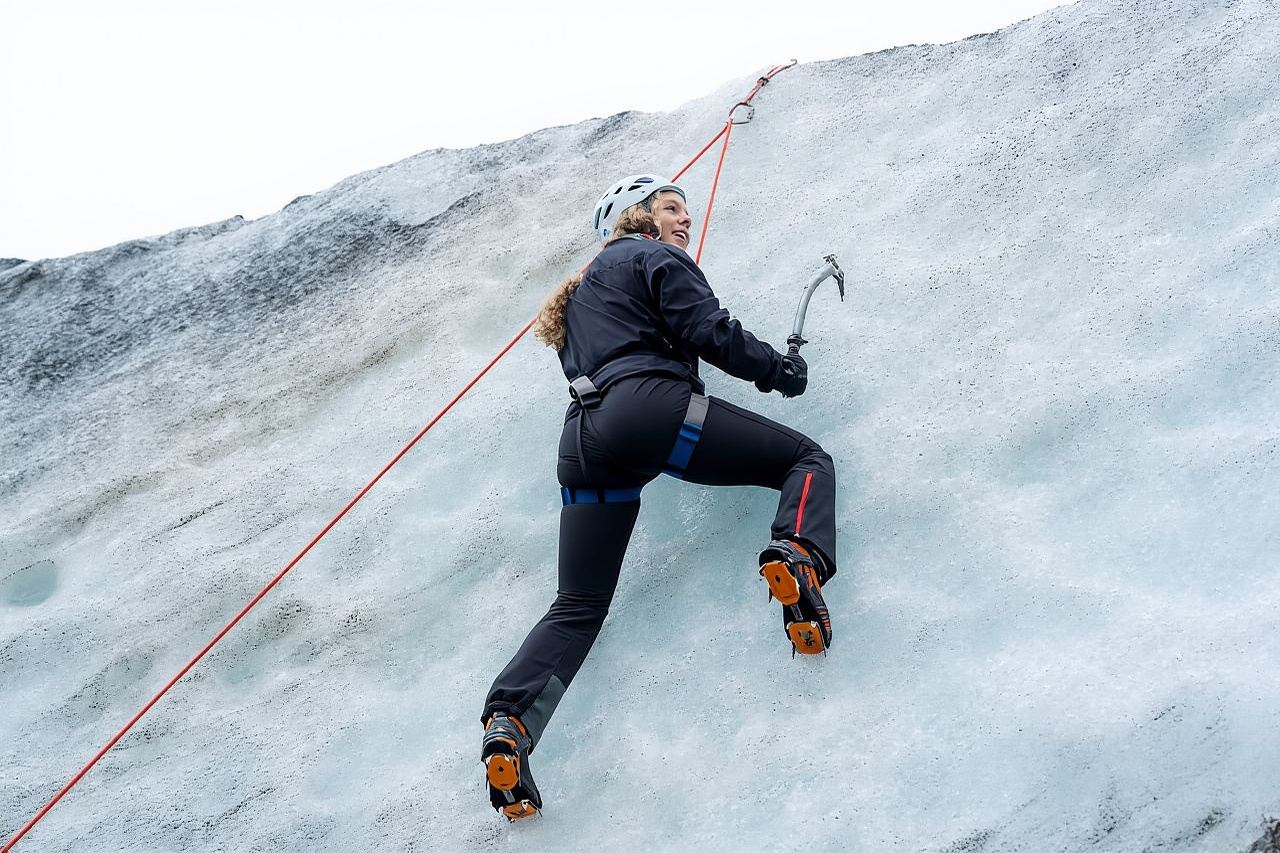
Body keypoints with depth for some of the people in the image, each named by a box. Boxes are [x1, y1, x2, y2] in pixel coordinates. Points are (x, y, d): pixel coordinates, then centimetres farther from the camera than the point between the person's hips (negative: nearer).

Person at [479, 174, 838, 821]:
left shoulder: (583, 290, 36)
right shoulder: (657, 257, 12)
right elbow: (707, 331, -1)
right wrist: (778, 369, 10)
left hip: (584, 440, 7)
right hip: (650, 408, -7)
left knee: (578, 606, 9)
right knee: (807, 458, 5)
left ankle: (509, 721, -15)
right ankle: (798, 556, -29)